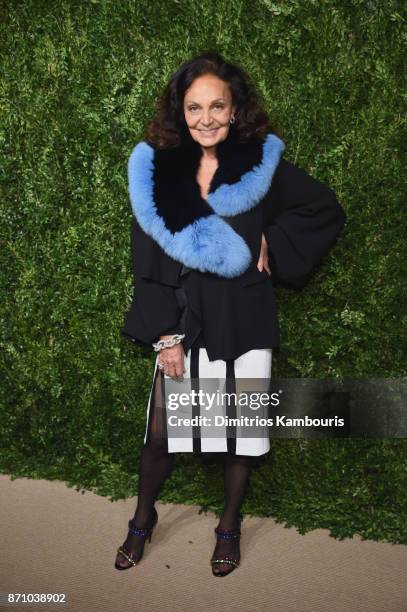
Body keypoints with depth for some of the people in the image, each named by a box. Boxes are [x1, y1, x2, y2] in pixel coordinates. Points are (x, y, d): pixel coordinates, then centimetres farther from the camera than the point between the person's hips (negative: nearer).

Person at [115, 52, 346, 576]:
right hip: (182, 320, 1)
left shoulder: (261, 165, -6)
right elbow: (148, 261, -2)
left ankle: (229, 528, 32)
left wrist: (272, 244, -8)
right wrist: (164, 334, -7)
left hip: (243, 323, -1)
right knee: (160, 432, 7)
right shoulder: (156, 169, -3)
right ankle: (143, 519, 32)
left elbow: (327, 211, 4)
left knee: (238, 433, 10)